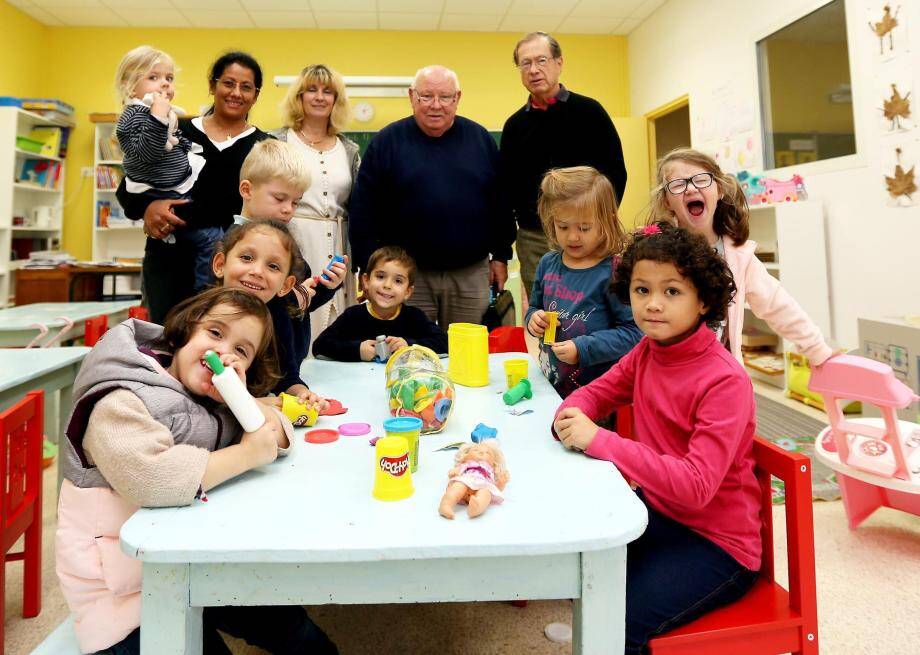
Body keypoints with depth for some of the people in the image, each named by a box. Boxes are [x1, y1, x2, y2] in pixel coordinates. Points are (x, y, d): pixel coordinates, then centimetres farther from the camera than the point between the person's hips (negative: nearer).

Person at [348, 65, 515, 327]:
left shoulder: (480, 138, 7)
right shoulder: (388, 141, 0)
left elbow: (500, 203, 11)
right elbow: (363, 210, -1)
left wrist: (501, 256, 9)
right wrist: (370, 268, -4)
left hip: (470, 273, 2)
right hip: (408, 274, -2)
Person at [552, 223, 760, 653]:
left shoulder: (726, 382, -24)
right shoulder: (647, 352, -3)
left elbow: (695, 486, -30)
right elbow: (596, 392, 9)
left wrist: (598, 440, -33)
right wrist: (570, 417, -16)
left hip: (716, 541, -7)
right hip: (657, 510, 7)